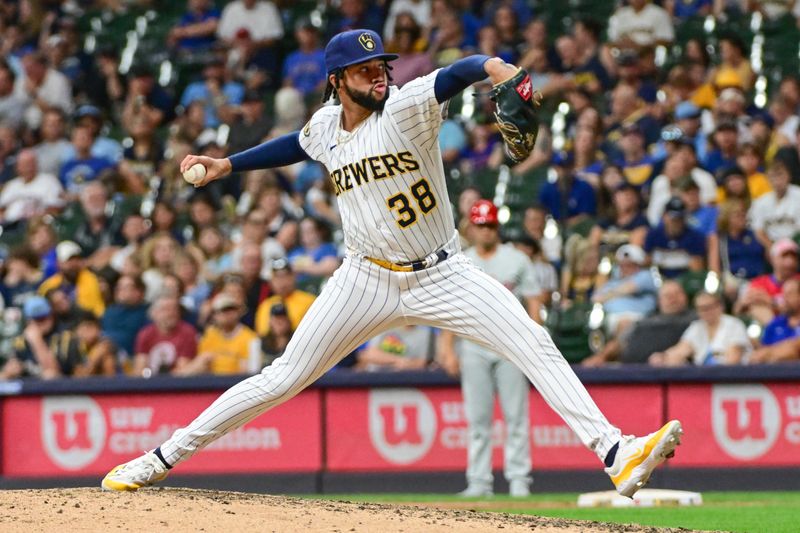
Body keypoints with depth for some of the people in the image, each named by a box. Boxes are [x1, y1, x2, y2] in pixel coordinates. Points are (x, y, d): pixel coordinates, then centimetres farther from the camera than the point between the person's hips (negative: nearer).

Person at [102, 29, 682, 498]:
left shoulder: (405, 107, -15)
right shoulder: (325, 127, 0)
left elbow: (458, 73, -36)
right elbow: (297, 144, 26)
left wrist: (500, 70, -57)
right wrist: (226, 165, 24)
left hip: (442, 276, -2)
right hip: (368, 281, 3)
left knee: (537, 347, -20)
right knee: (285, 378, 3)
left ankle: (615, 453, -24)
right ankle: (166, 456, 12)